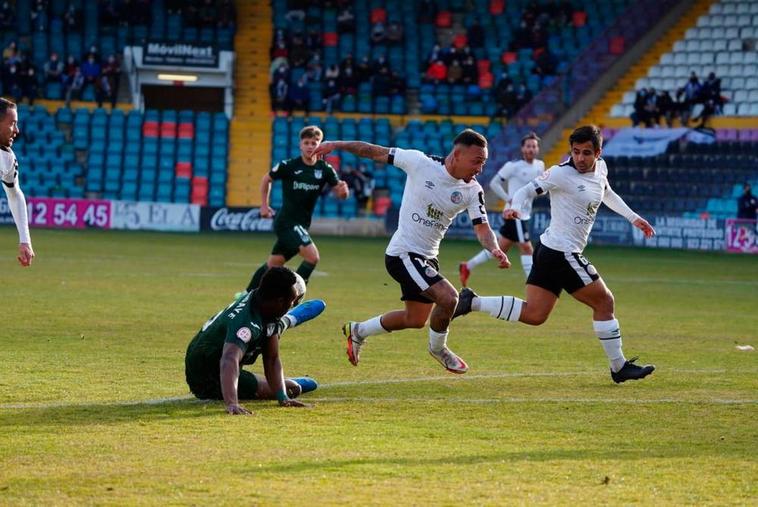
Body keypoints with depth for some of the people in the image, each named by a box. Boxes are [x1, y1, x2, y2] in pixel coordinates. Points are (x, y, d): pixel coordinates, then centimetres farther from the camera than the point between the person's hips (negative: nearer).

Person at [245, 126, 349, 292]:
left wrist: (343, 190, -28)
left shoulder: (325, 169, -1)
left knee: (273, 264, 15)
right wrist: (264, 205, 5)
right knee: (312, 256, -22)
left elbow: (339, 193, -5)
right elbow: (266, 179, 6)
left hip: (301, 225, 5)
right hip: (286, 221, -5)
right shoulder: (288, 166, -10)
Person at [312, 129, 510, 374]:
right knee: (448, 297, -22)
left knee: (415, 320, 18)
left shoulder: (473, 191, -6)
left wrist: (494, 249, -29)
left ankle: (358, 331, 40)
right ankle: (438, 347, 6)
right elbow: (377, 152, -7)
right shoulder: (420, 162, -17)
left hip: (427, 257, 7)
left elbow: (482, 227, -8)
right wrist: (336, 145, -3)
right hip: (403, 253, -7)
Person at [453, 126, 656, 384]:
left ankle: (472, 302, 6)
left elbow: (607, 194, 31)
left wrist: (633, 218, 31)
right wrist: (516, 208, -32)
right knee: (604, 302, 2)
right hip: (562, 253, -9)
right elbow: (528, 190, -11)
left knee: (533, 315, 8)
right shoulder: (561, 174, -15)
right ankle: (619, 367, 13)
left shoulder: (600, 169, 10)